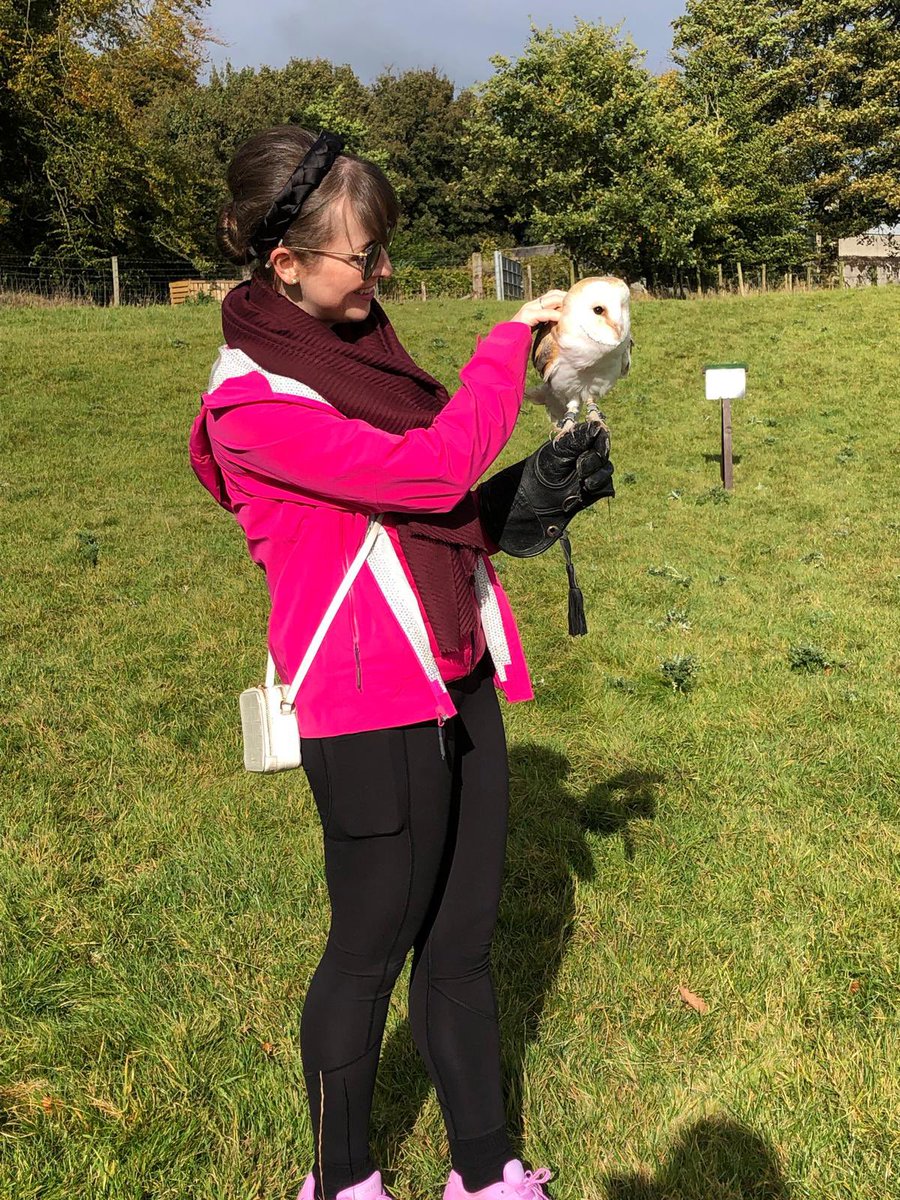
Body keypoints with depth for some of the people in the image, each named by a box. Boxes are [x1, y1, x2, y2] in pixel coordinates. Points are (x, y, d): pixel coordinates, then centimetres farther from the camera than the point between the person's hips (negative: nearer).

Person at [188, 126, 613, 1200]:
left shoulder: (357, 344, 11)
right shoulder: (253, 402, -15)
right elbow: (432, 468, -23)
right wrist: (509, 341, -10)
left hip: (458, 684, 8)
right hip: (372, 714, -7)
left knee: (462, 938, 17)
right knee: (372, 947, 10)